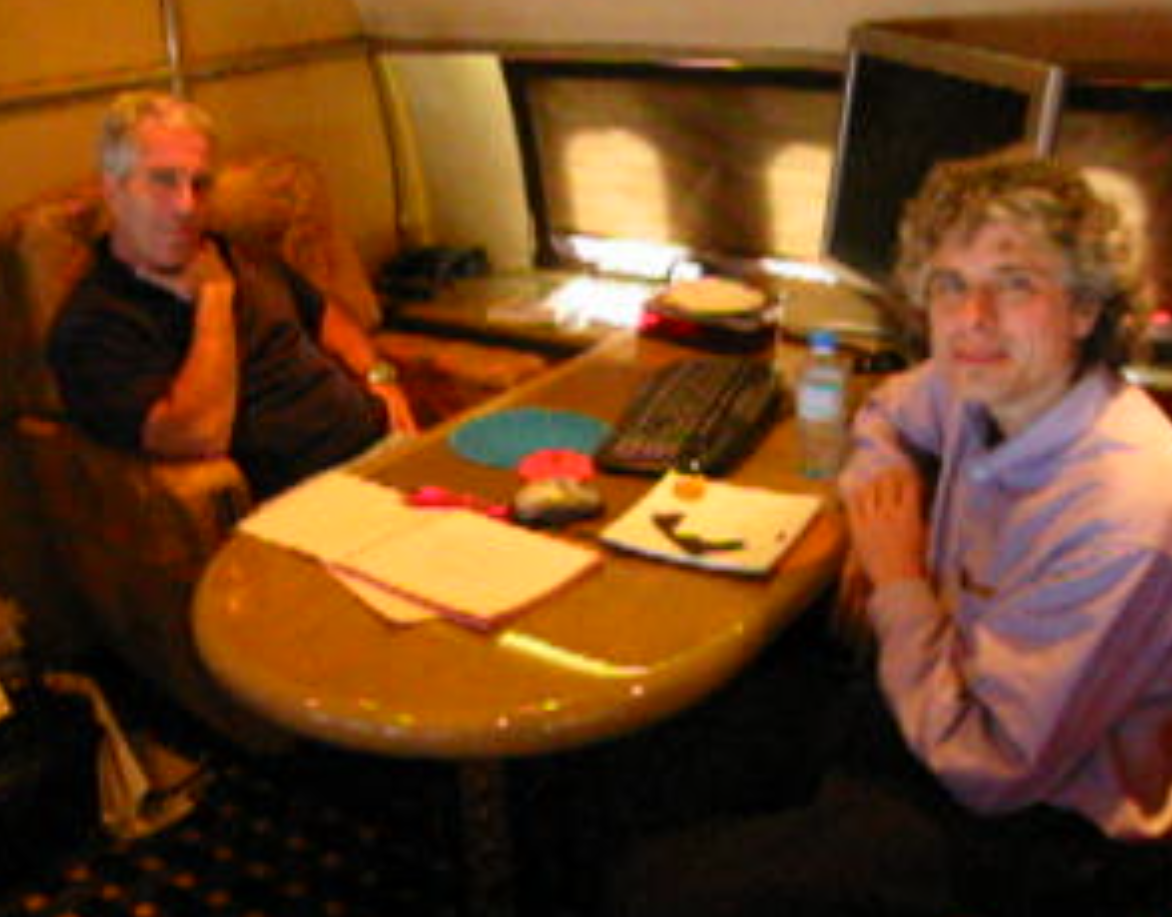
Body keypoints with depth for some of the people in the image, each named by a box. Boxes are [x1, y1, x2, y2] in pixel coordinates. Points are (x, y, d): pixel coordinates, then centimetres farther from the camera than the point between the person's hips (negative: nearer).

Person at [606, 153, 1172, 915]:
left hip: (1034, 823, -8)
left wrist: (898, 585, -15)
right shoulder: (992, 382, -7)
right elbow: (888, 411, 19)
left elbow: (987, 772, -25)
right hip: (953, 694, 8)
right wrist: (878, 475, -3)